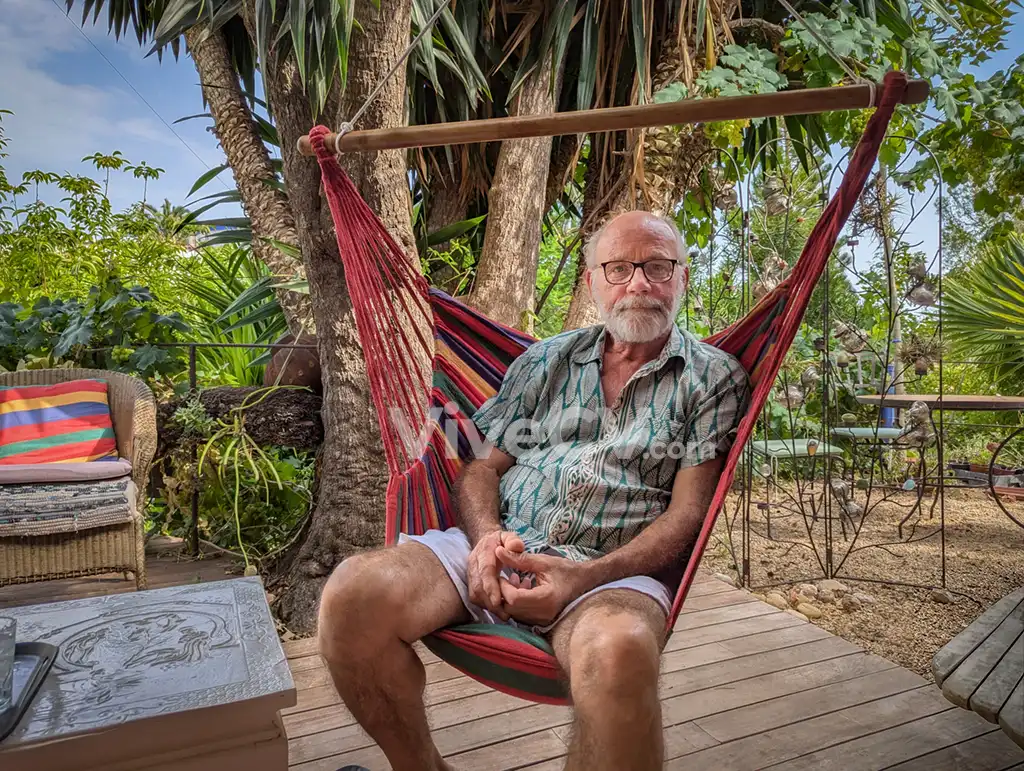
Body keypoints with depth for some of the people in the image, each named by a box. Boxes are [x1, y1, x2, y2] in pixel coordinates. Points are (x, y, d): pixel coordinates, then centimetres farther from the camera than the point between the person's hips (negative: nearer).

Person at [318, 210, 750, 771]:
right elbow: (481, 467, 13)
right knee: (351, 594, -22)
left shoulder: (714, 378, 8)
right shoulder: (547, 360, 17)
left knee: (618, 649, -40)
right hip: (503, 546, 4)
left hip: (618, 570, -3)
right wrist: (486, 534, -10)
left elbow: (687, 513, -1)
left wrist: (588, 575, -16)